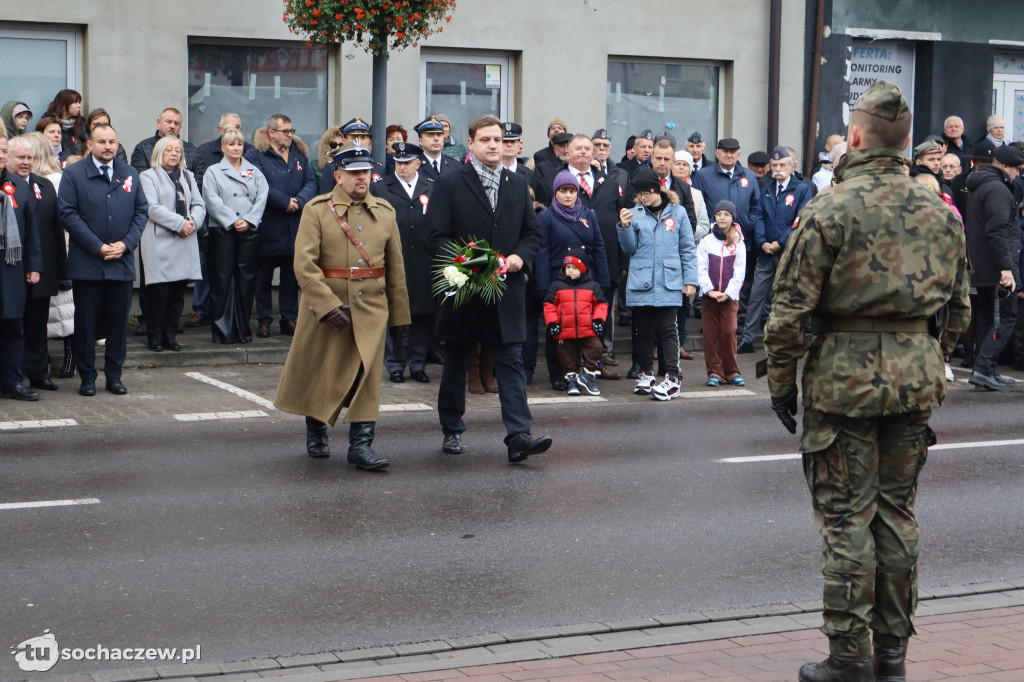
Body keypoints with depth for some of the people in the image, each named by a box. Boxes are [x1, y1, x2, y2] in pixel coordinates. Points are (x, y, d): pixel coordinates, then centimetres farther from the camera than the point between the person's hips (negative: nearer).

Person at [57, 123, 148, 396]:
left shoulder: (130, 174, 12)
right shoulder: (73, 174, 0)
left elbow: (141, 211, 10)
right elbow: (68, 214, -7)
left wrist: (126, 243, -6)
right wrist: (97, 247, -13)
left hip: (122, 262, 3)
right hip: (86, 264, -3)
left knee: (118, 320, 6)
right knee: (86, 321, 3)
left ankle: (114, 375, 17)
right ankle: (87, 377, 12)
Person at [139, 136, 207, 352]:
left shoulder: (188, 176, 21)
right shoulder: (148, 176, 3)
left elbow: (199, 204, 12)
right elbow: (153, 208, -10)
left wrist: (192, 221, -8)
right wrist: (179, 223, -15)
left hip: (186, 244, 5)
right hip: (160, 243, -5)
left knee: (178, 293, 4)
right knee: (159, 292, -6)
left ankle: (170, 335, 12)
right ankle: (155, 336, 3)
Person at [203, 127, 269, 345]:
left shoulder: (255, 172, 15)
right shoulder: (213, 172, 7)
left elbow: (262, 198, 3)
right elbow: (213, 201, -5)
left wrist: (248, 220, -11)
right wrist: (232, 221, -14)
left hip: (249, 231, 2)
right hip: (222, 231, -2)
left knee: (247, 278, 2)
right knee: (222, 279, -4)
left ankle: (243, 330, 9)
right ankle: (221, 331, 0)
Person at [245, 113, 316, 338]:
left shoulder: (299, 155, 13)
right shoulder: (255, 155, -4)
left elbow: (310, 183, 5)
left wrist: (299, 201, -13)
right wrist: (285, 202, -17)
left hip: (295, 226, 5)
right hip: (267, 227, -4)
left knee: (292, 275, 8)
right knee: (263, 275, 2)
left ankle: (289, 319, 15)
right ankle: (263, 321, 10)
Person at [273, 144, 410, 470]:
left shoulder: (385, 212, 7)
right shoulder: (316, 210, -5)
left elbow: (396, 267, 12)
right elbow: (304, 263, -13)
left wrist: (399, 315, 12)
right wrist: (330, 305, -20)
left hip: (371, 308, 2)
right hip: (325, 305, -2)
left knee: (367, 376, -5)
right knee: (319, 373, 11)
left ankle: (361, 445, -1)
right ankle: (315, 432, 34)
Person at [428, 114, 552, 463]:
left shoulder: (517, 185, 12)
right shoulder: (448, 183, -2)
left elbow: (533, 233, 14)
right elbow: (438, 238, -7)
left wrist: (519, 256, -6)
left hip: (507, 290, 2)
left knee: (511, 363, -6)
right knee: (455, 363, 11)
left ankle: (519, 436, -11)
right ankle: (452, 431, 25)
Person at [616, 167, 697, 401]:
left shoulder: (677, 213, 4)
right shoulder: (635, 214, 4)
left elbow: (688, 249, 6)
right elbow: (630, 249, 5)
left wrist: (690, 280, 1)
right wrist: (624, 227, -11)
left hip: (669, 283, -2)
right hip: (640, 283, 2)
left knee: (667, 329, -5)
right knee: (643, 329, 8)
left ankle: (672, 378, -4)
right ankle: (646, 373, 21)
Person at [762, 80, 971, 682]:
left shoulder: (828, 211, -10)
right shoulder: (940, 213, 6)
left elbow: (790, 310, -11)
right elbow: (959, 305, 14)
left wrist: (782, 383, -1)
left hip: (845, 373, -5)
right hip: (917, 376, 5)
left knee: (846, 518, 1)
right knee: (897, 512, 13)